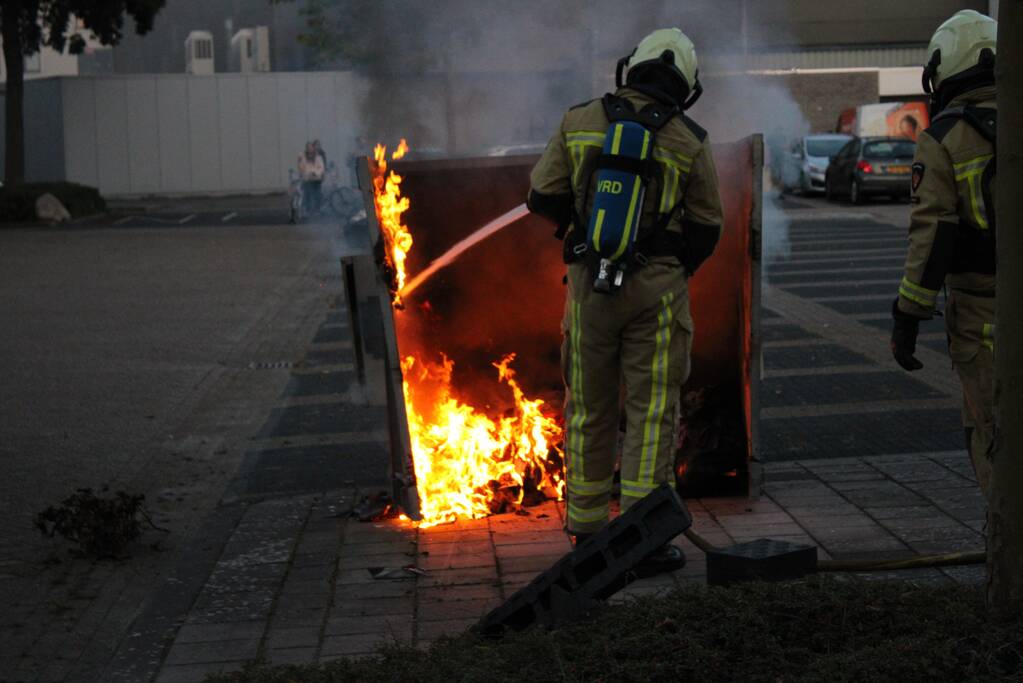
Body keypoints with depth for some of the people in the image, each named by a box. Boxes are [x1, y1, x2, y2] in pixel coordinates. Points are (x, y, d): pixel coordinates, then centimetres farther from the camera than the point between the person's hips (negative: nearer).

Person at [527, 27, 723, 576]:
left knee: (588, 408, 12)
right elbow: (706, 227, 4)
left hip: (589, 282, 2)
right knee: (652, 412, 2)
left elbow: (541, 197, 1)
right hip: (657, 286, -2)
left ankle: (587, 532, 20)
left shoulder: (579, 122, 0)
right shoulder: (689, 143, -2)